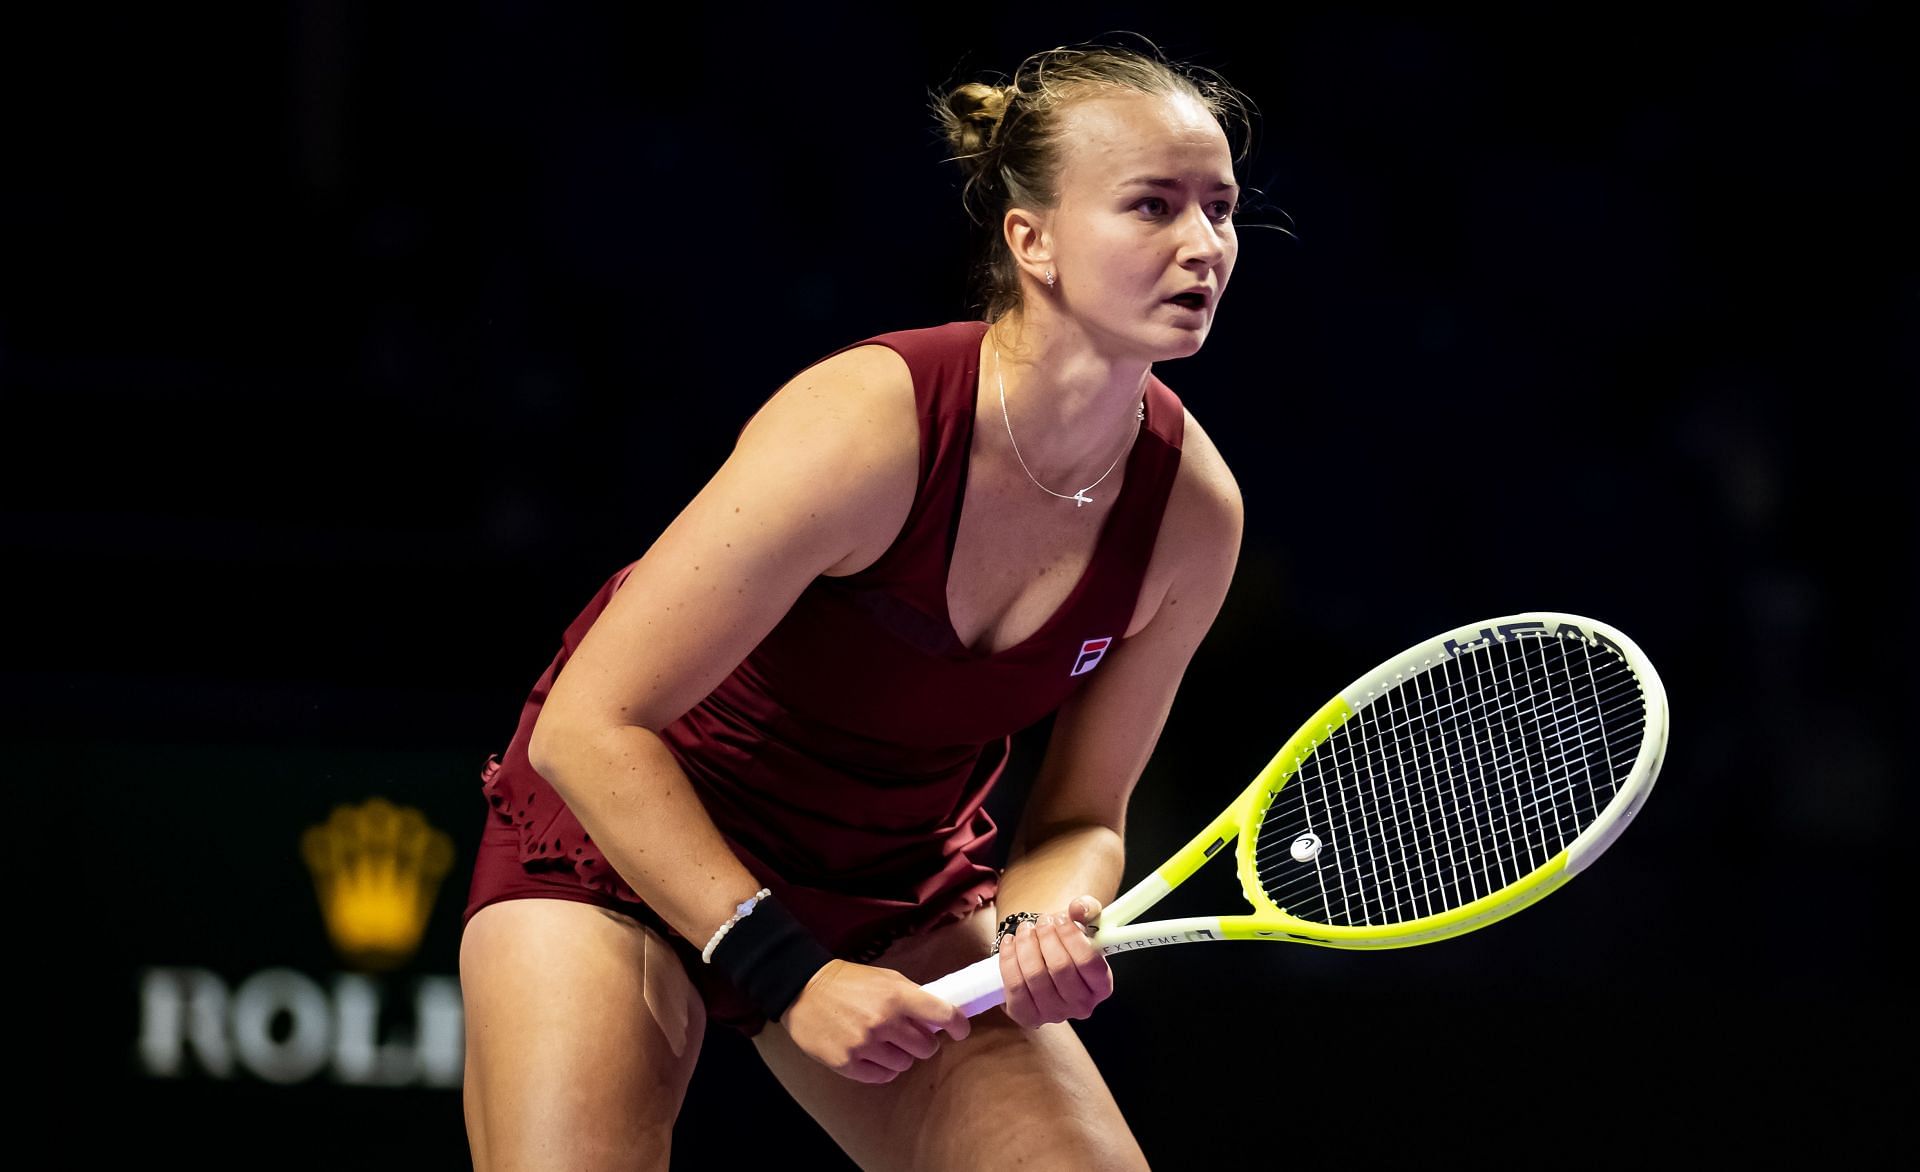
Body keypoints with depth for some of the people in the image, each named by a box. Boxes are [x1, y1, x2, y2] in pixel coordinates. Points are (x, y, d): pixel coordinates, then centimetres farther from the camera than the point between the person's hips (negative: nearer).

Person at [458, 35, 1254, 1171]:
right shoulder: (869, 426, -30)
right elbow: (590, 726, -24)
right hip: (624, 842, -5)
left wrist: (1044, 923, -24)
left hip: (899, 886, 5)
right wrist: (787, 970, -26)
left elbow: (1082, 819, -1)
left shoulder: (1193, 507, -14)